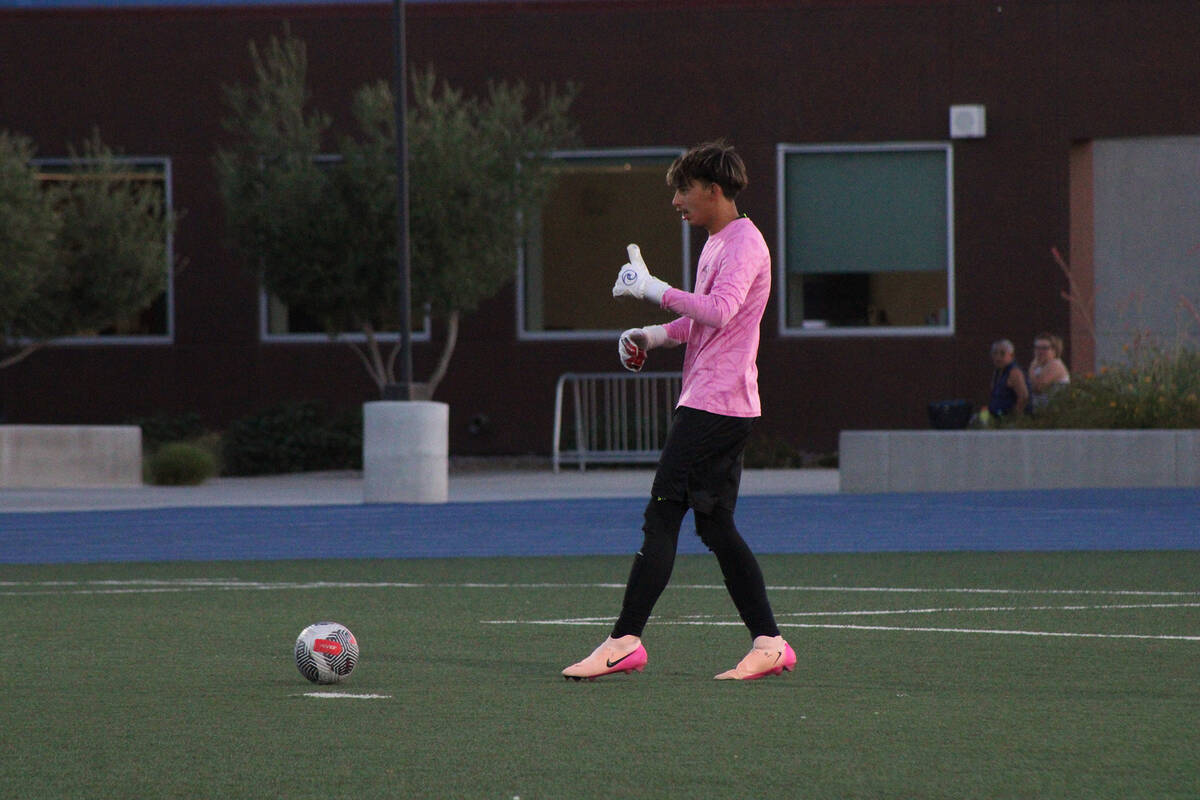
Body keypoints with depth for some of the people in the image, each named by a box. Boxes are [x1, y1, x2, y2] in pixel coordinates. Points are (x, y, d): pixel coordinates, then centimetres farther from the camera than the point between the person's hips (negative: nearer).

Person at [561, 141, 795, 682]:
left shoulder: (744, 243, -12)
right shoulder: (717, 243, 20)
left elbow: (720, 311, -28)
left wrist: (654, 289, -24)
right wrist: (652, 335, 15)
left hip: (714, 407, -10)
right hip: (711, 405, 10)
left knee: (661, 517, -11)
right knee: (716, 526, 8)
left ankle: (625, 641, -11)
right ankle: (768, 643, 7)